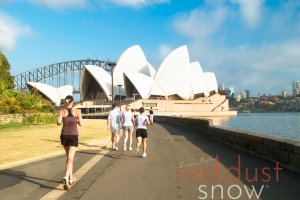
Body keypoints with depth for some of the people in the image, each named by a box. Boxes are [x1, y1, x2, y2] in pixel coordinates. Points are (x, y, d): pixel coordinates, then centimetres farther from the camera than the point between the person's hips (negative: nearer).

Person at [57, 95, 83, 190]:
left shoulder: (61, 111, -1)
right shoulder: (77, 111, -1)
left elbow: (58, 122, -15)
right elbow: (81, 124, -5)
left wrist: (61, 121, 10)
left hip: (64, 136, 3)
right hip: (73, 136, -2)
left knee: (69, 157, 22)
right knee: (70, 159, -9)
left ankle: (71, 178, 28)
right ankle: (66, 178, -33)